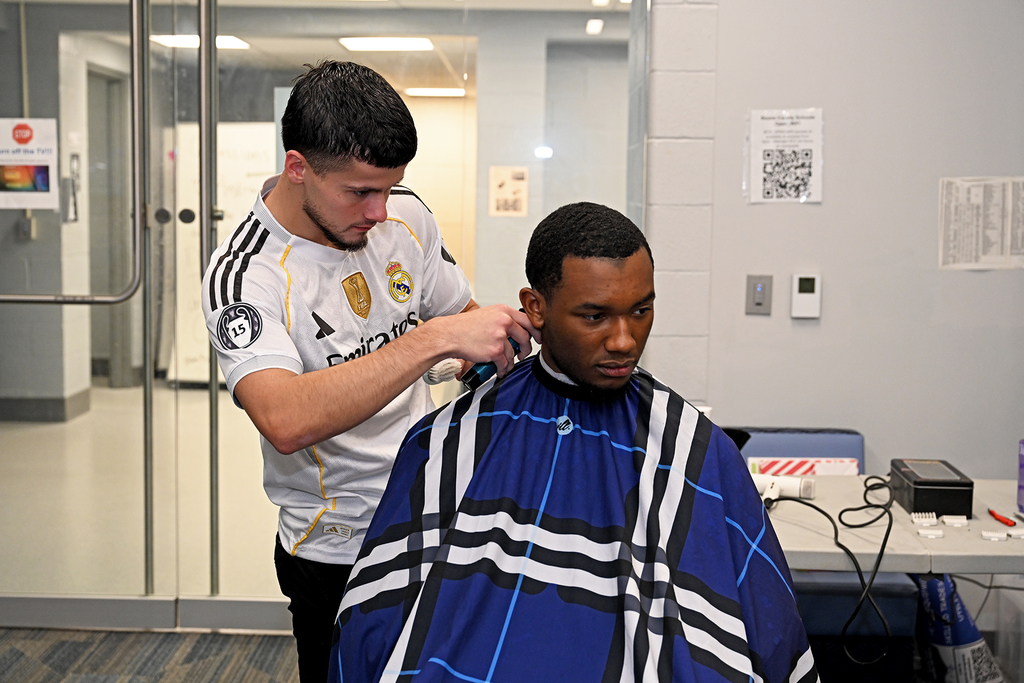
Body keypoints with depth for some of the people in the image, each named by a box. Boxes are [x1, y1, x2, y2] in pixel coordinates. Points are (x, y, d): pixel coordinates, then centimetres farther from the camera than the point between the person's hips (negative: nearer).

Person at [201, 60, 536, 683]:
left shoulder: (406, 216, -4)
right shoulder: (243, 276, -23)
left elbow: (458, 313, 14)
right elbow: (287, 422, -39)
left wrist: (509, 331, -8)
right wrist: (434, 340, -41)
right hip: (337, 555, -5)